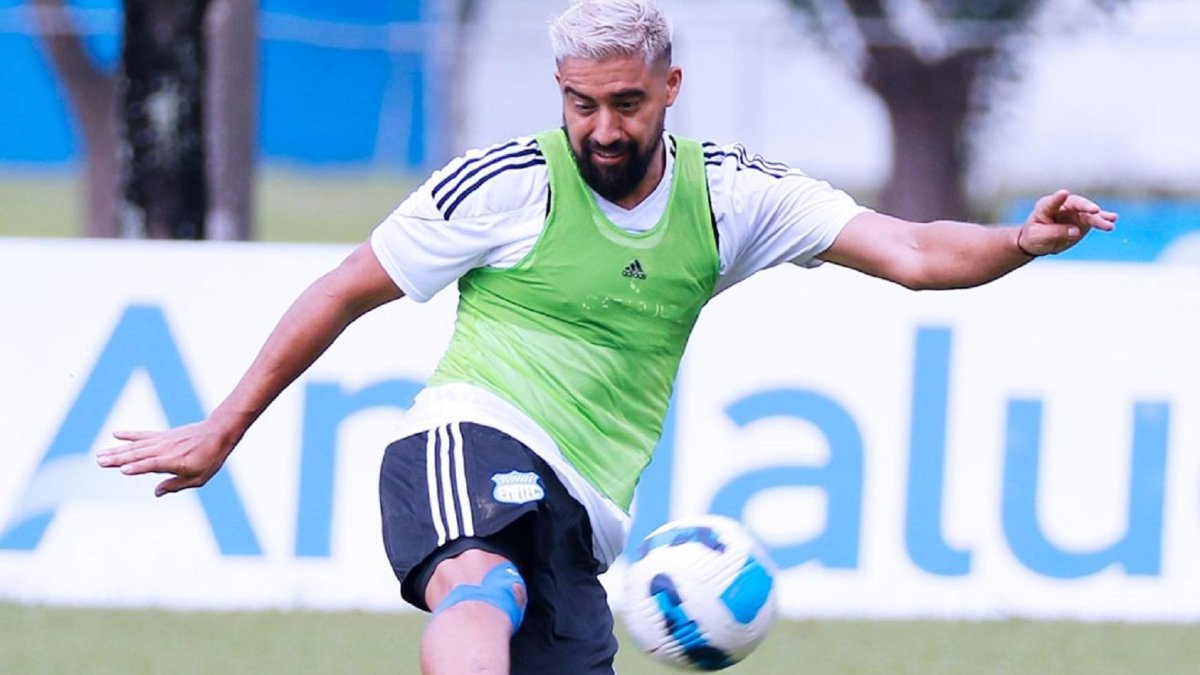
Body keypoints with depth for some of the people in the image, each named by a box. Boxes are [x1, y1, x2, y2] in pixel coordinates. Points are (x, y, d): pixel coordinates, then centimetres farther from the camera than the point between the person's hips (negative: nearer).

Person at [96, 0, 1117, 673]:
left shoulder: (727, 194, 10)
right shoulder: (510, 184, 1)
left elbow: (910, 253, 4)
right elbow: (345, 293, 8)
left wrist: (1019, 243, -16)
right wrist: (220, 434, 9)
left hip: (577, 526, 5)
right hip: (475, 440, -5)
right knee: (485, 591, -40)